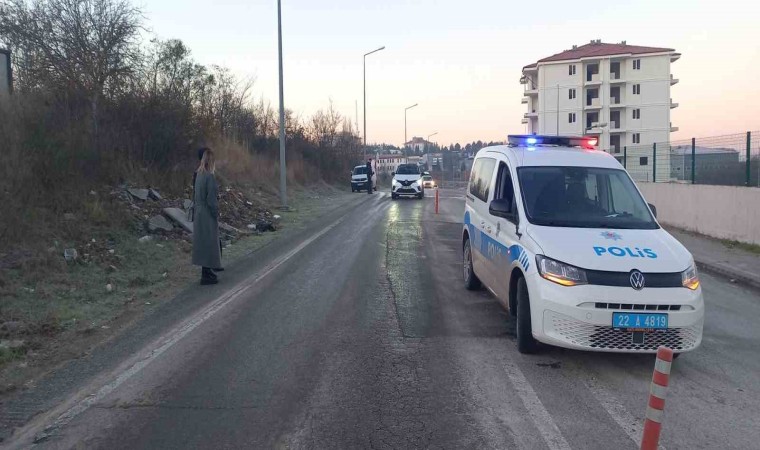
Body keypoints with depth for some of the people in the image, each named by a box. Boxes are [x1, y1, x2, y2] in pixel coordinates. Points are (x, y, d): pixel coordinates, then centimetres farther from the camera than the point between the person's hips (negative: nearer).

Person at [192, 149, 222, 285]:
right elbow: (211, 200, -19)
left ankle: (207, 271, 26)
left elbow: (195, 195, 13)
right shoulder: (209, 177, -19)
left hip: (199, 214, 8)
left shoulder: (199, 175, 6)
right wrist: (216, 215, -10)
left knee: (203, 243, 15)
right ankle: (206, 275, 4)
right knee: (209, 243, -1)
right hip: (208, 216, -8)